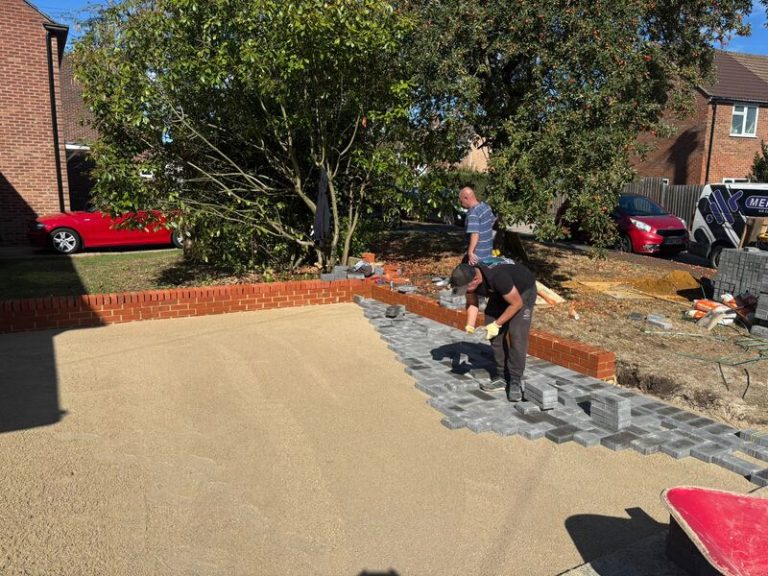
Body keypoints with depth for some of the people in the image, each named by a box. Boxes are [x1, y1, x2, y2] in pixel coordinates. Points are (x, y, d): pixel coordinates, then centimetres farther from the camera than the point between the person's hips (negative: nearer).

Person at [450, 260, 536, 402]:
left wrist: (497, 324, -27)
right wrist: (470, 324, -21)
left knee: (516, 336, -15)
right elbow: (472, 303, -5)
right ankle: (502, 377, 12)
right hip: (499, 294, 7)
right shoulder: (467, 278, -23)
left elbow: (517, 303, -29)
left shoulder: (497, 277, -43)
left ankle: (515, 382, -6)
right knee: (495, 336, 2)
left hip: (523, 291, -6)